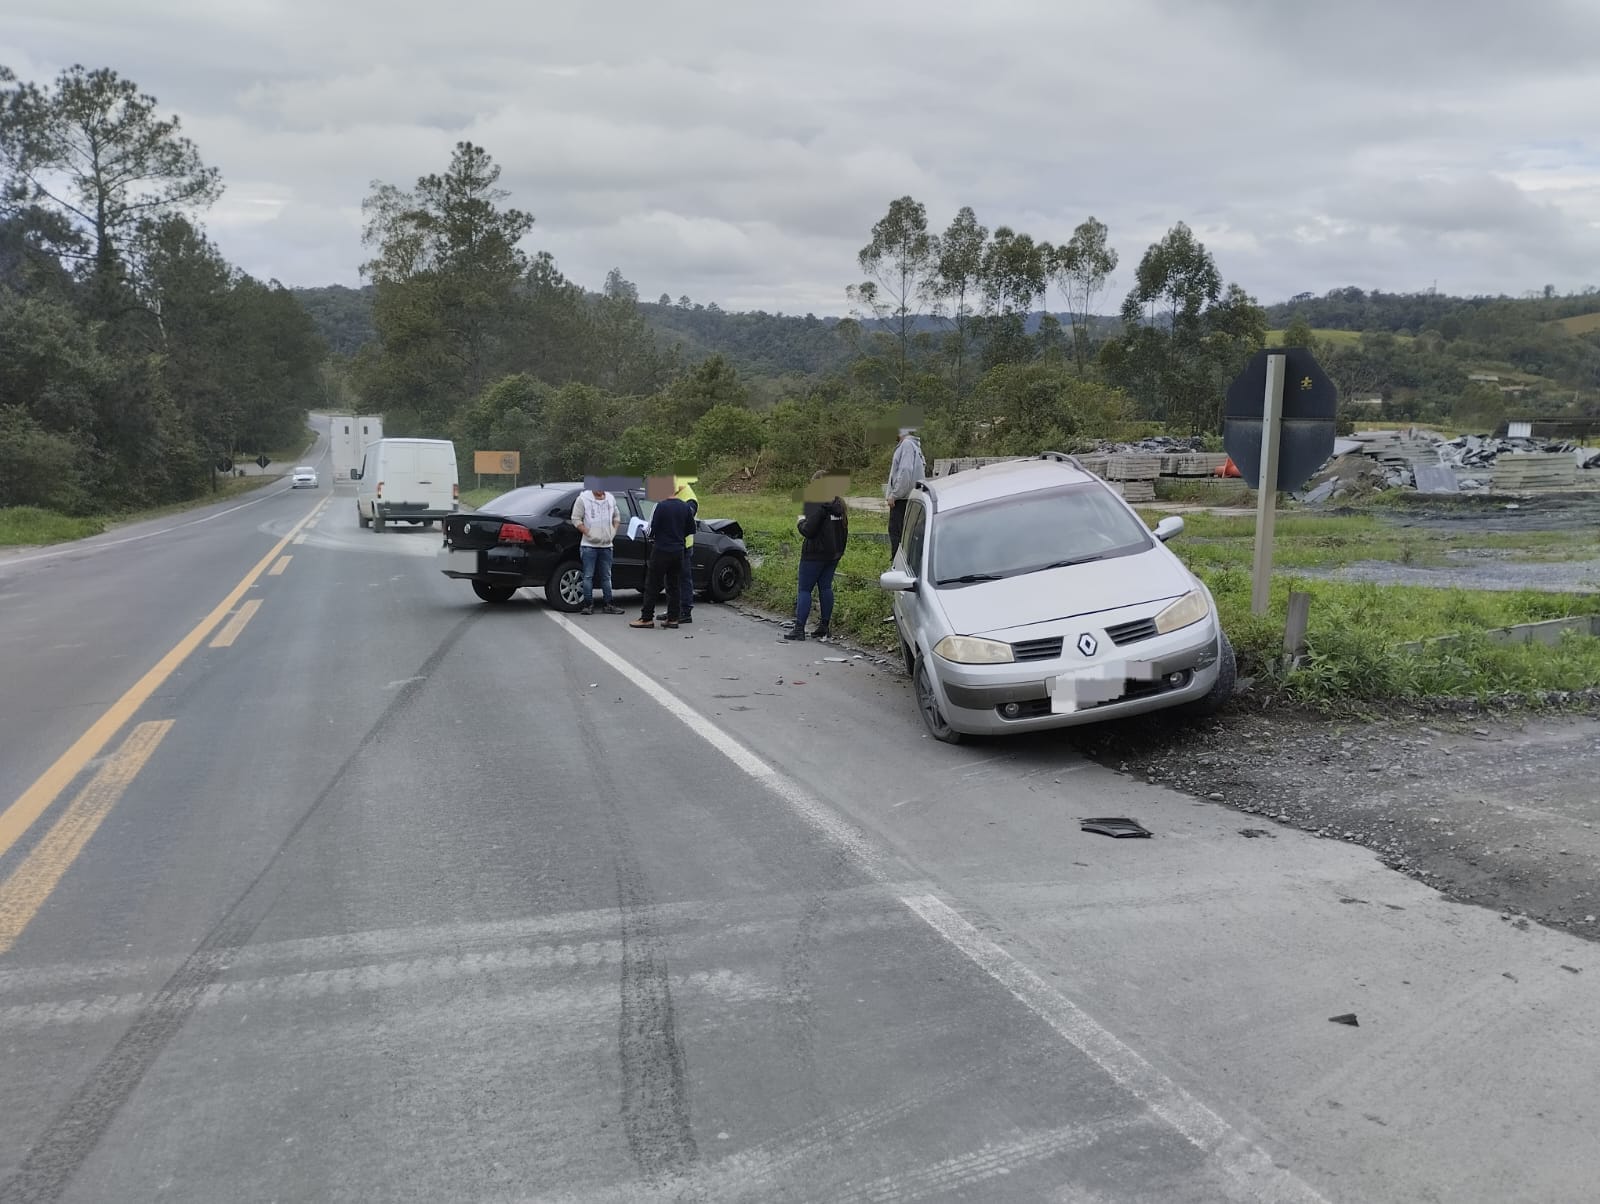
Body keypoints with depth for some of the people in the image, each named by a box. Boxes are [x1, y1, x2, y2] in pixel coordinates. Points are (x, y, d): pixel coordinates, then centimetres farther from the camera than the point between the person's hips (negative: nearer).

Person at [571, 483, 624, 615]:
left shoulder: (610, 499, 10)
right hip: (589, 545, -5)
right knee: (588, 576, -3)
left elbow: (617, 516, 21)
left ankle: (608, 605, 15)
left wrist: (614, 531, 5)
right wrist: (588, 533, -15)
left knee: (606, 576, 10)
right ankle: (588, 605, 2)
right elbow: (576, 519, -8)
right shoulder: (583, 499, -5)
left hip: (606, 545, 5)